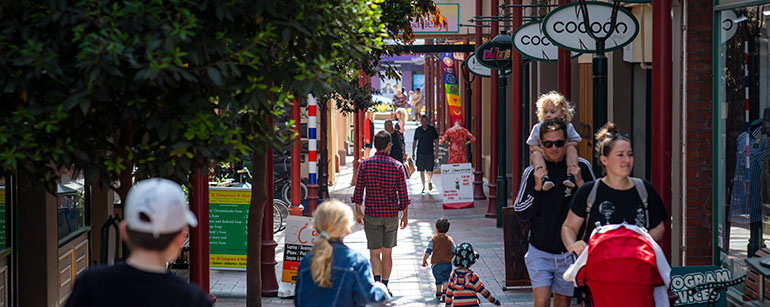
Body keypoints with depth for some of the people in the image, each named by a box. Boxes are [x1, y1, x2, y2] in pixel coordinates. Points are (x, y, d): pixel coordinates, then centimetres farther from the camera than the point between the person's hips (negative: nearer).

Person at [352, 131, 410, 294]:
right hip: (391, 214, 1)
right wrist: (405, 214, 7)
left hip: (371, 214, -1)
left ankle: (377, 281, -19)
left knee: (374, 252, 3)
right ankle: (385, 286, 18)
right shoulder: (397, 166, -5)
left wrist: (358, 212, 11)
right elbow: (403, 195, -4)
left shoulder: (364, 165, -5)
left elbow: (358, 192, -1)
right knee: (387, 252, 12)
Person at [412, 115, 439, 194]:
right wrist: (413, 152, 11)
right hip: (420, 154, 1)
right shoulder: (418, 130, 5)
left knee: (430, 171, -5)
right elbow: (414, 142, 15)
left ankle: (429, 182, 25)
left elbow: (436, 142, 5)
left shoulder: (432, 129, 2)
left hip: (430, 154, -1)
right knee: (422, 171, 2)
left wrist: (436, 152, -1)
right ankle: (423, 187, 13)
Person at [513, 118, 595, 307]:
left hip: (569, 252, 1)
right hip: (540, 251, -1)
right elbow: (521, 213, -2)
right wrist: (537, 188, -17)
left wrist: (580, 183, -14)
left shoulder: (581, 168, -3)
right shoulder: (532, 173, -2)